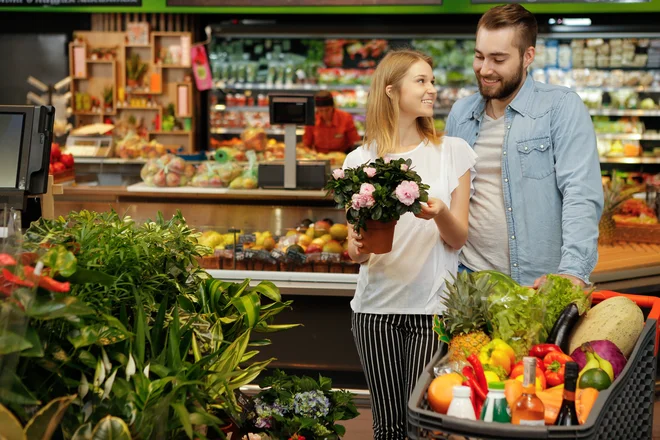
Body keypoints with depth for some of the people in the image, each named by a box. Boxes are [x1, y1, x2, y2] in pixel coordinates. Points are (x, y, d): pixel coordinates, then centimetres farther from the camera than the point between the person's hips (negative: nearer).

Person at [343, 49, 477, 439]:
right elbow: (355, 249, 8)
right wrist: (358, 248, -15)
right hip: (378, 307, 1)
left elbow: (458, 239, 2)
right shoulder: (360, 160, 5)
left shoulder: (453, 152, 3)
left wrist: (440, 214, -20)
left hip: (434, 306, -1)